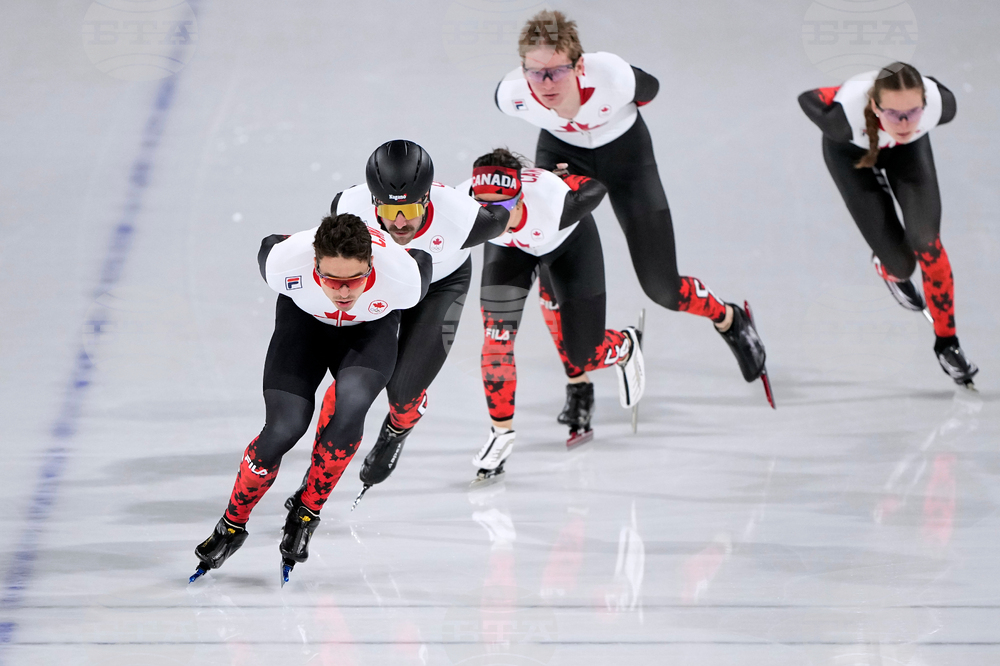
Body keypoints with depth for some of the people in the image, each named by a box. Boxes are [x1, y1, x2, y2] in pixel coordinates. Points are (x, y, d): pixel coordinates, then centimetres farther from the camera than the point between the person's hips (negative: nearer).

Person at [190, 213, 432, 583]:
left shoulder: (403, 278, -38)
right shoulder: (284, 263, -36)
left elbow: (422, 260, -13)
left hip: (371, 329, 0)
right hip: (305, 318, 0)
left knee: (350, 404, -30)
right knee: (284, 428, -16)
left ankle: (306, 510, -9)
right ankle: (232, 525, 8)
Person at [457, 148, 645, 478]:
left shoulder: (554, 201, -45)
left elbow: (595, 187, -23)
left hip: (569, 240, -2)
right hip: (510, 248, 2)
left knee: (583, 355, 4)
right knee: (497, 334, -17)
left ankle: (624, 348, 41)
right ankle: (502, 431, 0)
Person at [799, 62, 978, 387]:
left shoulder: (939, 104, -39)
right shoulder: (847, 117, -45)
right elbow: (807, 98, -22)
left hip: (908, 149, 2)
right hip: (852, 152, -2)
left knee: (927, 244, -13)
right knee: (900, 264, -6)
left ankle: (946, 342, 7)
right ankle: (887, 266, 33)